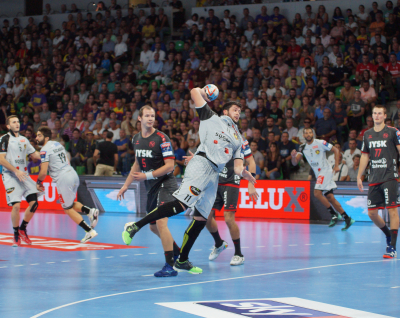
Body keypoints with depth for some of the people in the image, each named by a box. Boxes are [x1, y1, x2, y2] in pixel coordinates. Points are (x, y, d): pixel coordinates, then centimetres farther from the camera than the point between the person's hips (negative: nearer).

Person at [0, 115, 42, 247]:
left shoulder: (24, 140, 16)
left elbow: (34, 154, 23)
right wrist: (16, 171, -18)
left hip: (24, 175, 6)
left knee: (34, 202, -2)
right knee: (16, 205, -16)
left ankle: (22, 229, 17)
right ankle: (16, 235, 1)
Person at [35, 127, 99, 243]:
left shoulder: (45, 150, -11)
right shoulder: (58, 144, 15)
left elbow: (43, 172, -15)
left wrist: (38, 182, 4)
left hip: (63, 179, -8)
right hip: (73, 174, 9)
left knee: (68, 208, 6)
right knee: (70, 203, 26)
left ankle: (89, 231, 0)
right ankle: (90, 211, 3)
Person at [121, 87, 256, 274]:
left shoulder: (238, 139, 26)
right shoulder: (212, 118, 11)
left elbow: (237, 168, 18)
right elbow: (195, 92, 7)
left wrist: (244, 173, -4)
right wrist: (204, 94, 28)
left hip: (214, 175, 7)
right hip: (201, 164, -7)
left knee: (201, 217, 3)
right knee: (181, 204, -24)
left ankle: (182, 261, 12)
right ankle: (135, 226, -24)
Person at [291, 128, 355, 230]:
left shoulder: (320, 143, -10)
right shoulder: (303, 148, 6)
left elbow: (336, 150, -7)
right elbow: (295, 163, 1)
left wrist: (336, 165, -14)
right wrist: (293, 156, -22)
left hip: (325, 171, -7)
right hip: (318, 174, 7)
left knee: (317, 193, -21)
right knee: (330, 197, 4)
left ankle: (334, 215, -14)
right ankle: (348, 219, 9)